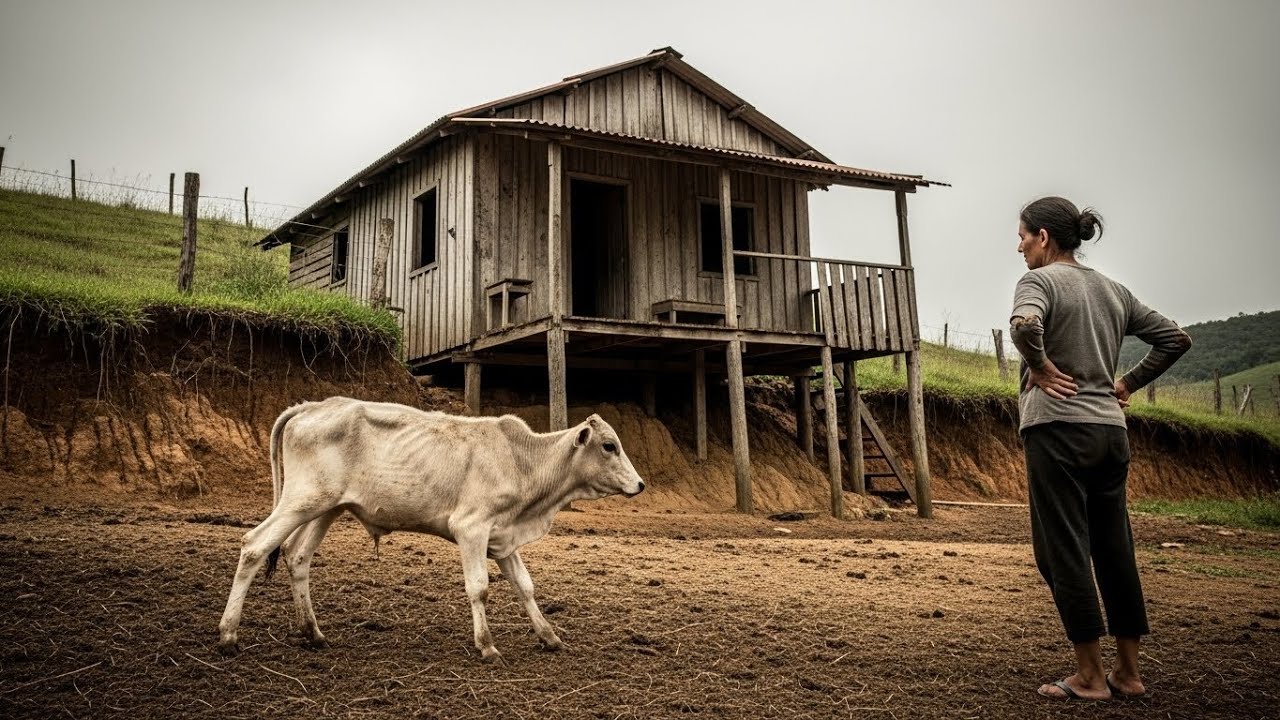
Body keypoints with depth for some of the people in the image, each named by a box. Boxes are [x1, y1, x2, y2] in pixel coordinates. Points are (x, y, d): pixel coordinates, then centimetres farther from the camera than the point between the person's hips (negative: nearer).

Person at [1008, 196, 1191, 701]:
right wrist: (1129, 383, 16)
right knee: (1115, 550, 12)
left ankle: (1090, 677, 5)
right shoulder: (1113, 290, 16)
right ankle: (1128, 673, 19)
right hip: (1111, 430, 7)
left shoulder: (1040, 280, -6)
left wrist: (1041, 367, -13)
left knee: (1064, 551, 0)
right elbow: (1175, 338, 19)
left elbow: (1023, 325, -29)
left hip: (1059, 428, -7)